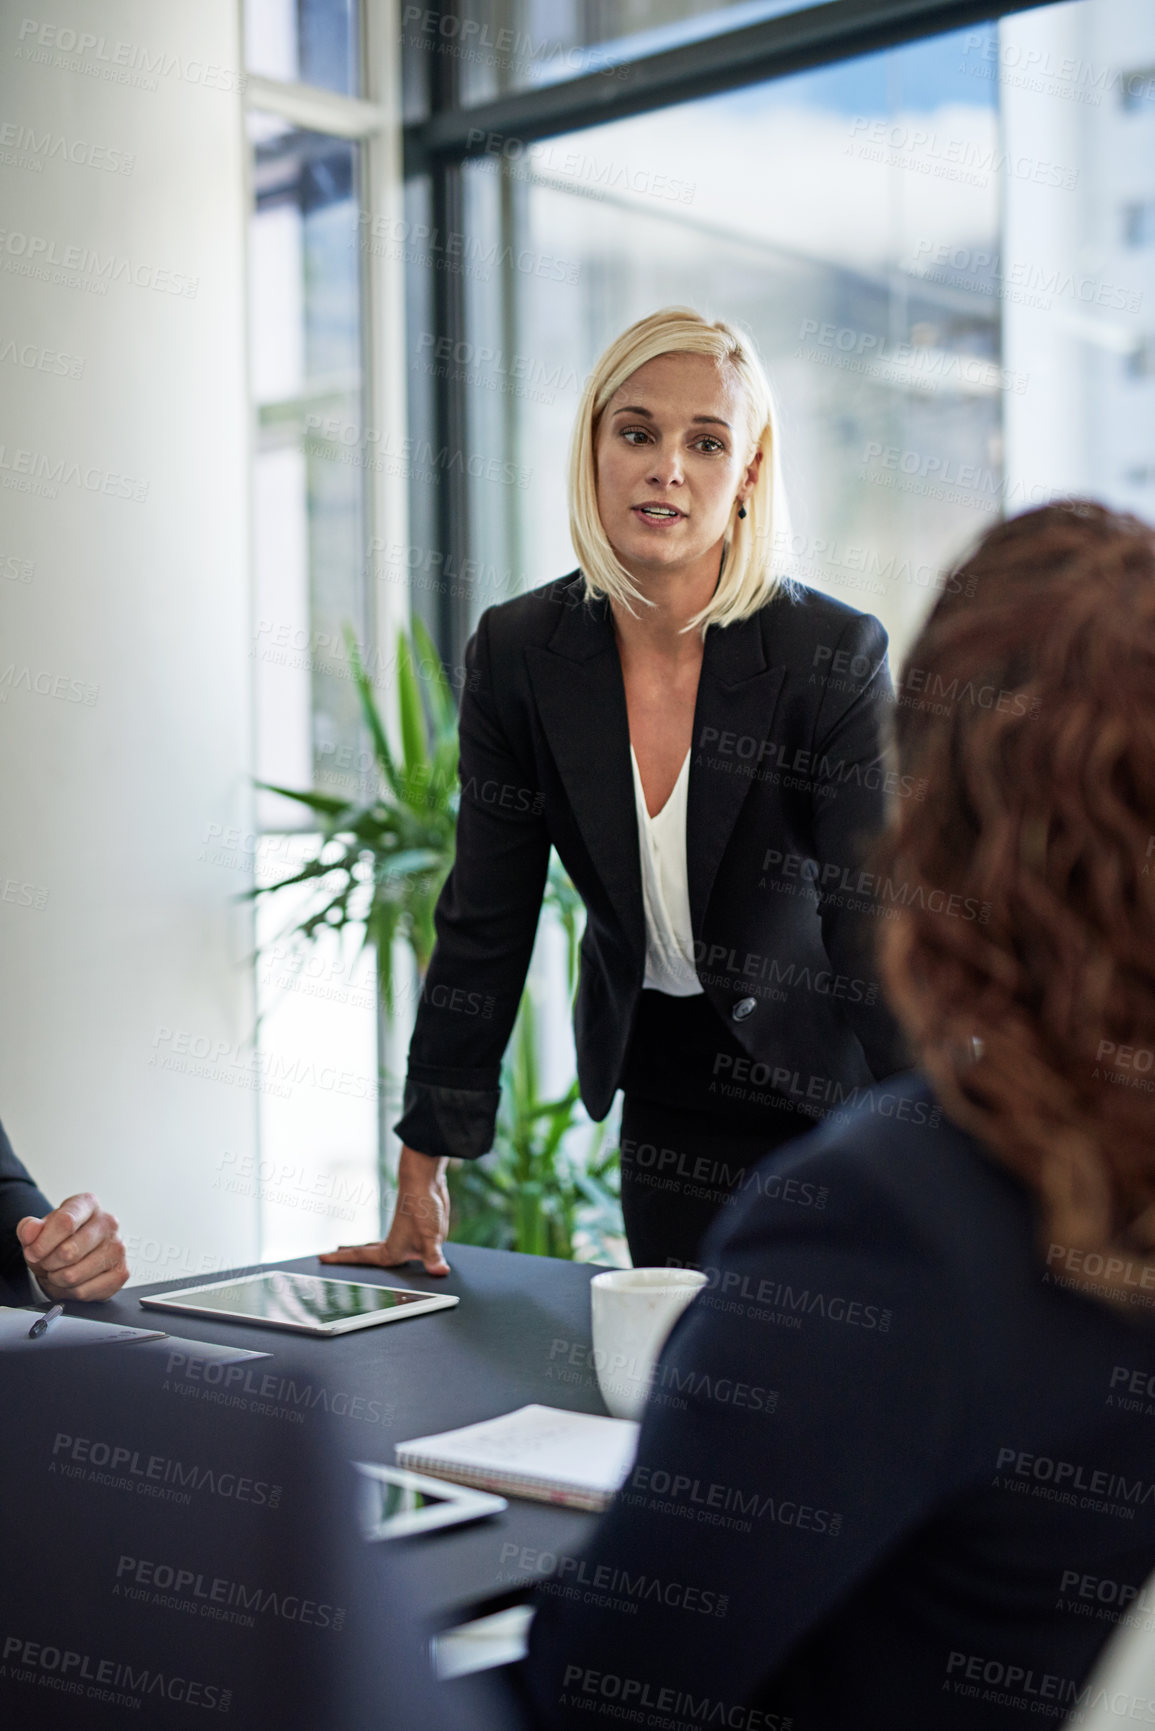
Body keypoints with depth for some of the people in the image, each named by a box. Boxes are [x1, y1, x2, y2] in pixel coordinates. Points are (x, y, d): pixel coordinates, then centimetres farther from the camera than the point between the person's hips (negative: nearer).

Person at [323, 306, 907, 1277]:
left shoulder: (835, 654, -18)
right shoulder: (519, 651, -10)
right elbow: (483, 926, -5)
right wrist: (422, 1176, -5)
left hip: (821, 1087, -2)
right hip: (662, 1101, 3)